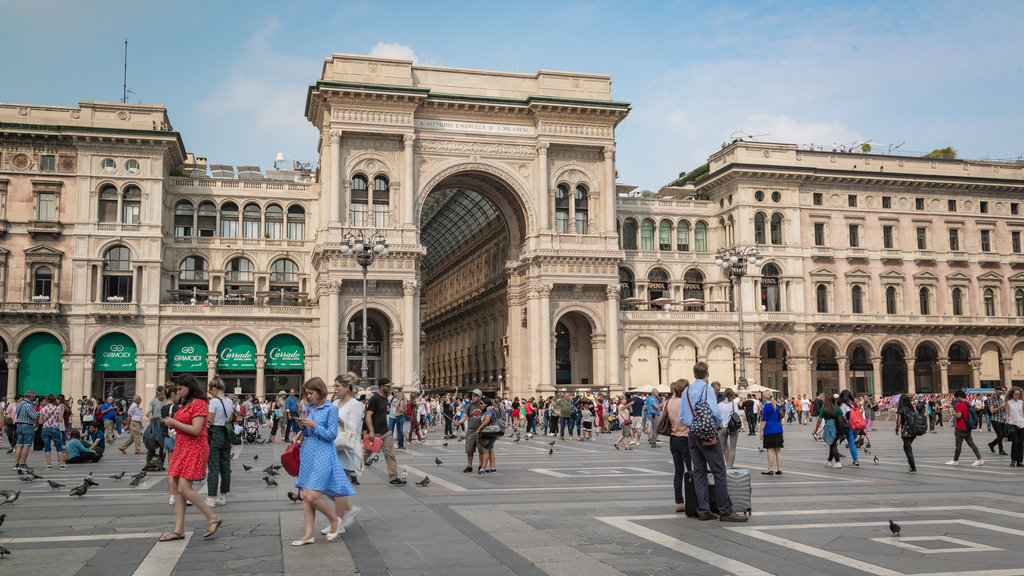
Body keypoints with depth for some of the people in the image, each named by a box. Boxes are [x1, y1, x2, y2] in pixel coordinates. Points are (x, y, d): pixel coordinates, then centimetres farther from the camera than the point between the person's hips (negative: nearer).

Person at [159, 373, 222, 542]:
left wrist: (174, 422, -13)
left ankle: (213, 518, -3)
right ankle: (179, 530, 9)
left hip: (194, 449, -10)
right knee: (177, 489, 6)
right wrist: (171, 423, 12)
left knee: (184, 489, -15)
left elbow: (195, 430, -20)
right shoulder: (185, 404, 18)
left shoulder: (199, 404, -12)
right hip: (181, 448, 10)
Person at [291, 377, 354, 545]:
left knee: (313, 496, -12)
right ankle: (309, 534, 12)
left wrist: (313, 425, -17)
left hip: (323, 455, -7)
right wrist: (303, 427, -1)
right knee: (306, 497, 5)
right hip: (308, 454, 7)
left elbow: (331, 435, -11)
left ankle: (335, 520, 11)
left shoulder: (331, 409, -9)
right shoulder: (309, 407, 12)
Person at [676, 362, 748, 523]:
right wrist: (719, 424, 0)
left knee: (699, 472, 8)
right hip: (708, 435, -7)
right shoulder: (707, 388, -8)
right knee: (719, 473, -4)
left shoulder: (686, 391, 11)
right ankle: (725, 511, -4)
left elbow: (681, 418, 10)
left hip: (692, 435, 7)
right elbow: (714, 411, -18)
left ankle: (703, 511, 8)